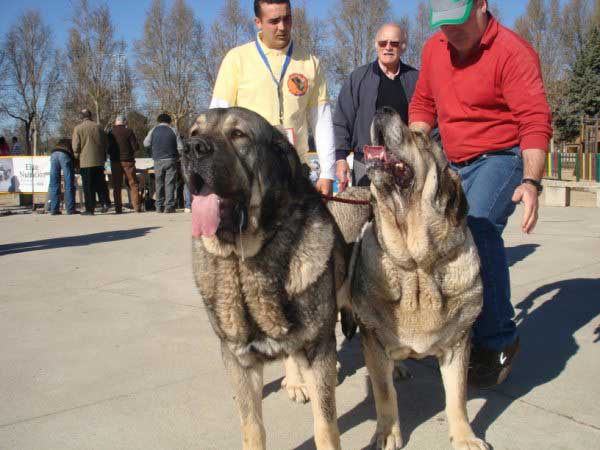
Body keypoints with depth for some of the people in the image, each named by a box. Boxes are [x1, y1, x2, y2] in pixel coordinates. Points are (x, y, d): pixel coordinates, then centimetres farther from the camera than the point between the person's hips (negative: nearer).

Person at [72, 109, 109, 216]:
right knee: (100, 184, 12)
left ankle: (90, 209, 1)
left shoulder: (78, 128, -5)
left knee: (88, 186, 1)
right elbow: (106, 143, 9)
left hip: (85, 161, -3)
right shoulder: (98, 127, 5)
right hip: (99, 160, 3)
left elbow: (76, 146, -7)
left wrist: (77, 157, 8)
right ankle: (104, 203, -2)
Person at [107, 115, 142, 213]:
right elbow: (135, 147, -8)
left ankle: (118, 208, 5)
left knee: (116, 186, 7)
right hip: (128, 160, -2)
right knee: (133, 184, 4)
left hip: (115, 162, 2)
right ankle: (137, 207, 0)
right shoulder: (129, 131, -6)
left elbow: (107, 149, 2)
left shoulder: (110, 133, 1)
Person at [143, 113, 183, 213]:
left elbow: (146, 144, 8)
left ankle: (159, 207, 12)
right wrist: (176, 155, 14)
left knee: (159, 183, 11)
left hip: (158, 161, 2)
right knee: (170, 183, 1)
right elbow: (180, 147, -4)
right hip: (171, 160, -1)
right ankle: (169, 207, -2)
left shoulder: (153, 131, 2)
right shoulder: (173, 131, -1)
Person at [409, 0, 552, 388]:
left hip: (501, 158, -7)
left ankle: (497, 341, -16)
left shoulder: (512, 51, -15)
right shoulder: (434, 49, 6)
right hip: (456, 164, 7)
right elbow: (423, 105, 17)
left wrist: (531, 182, -33)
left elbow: (536, 121, -22)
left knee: (479, 228, -28)